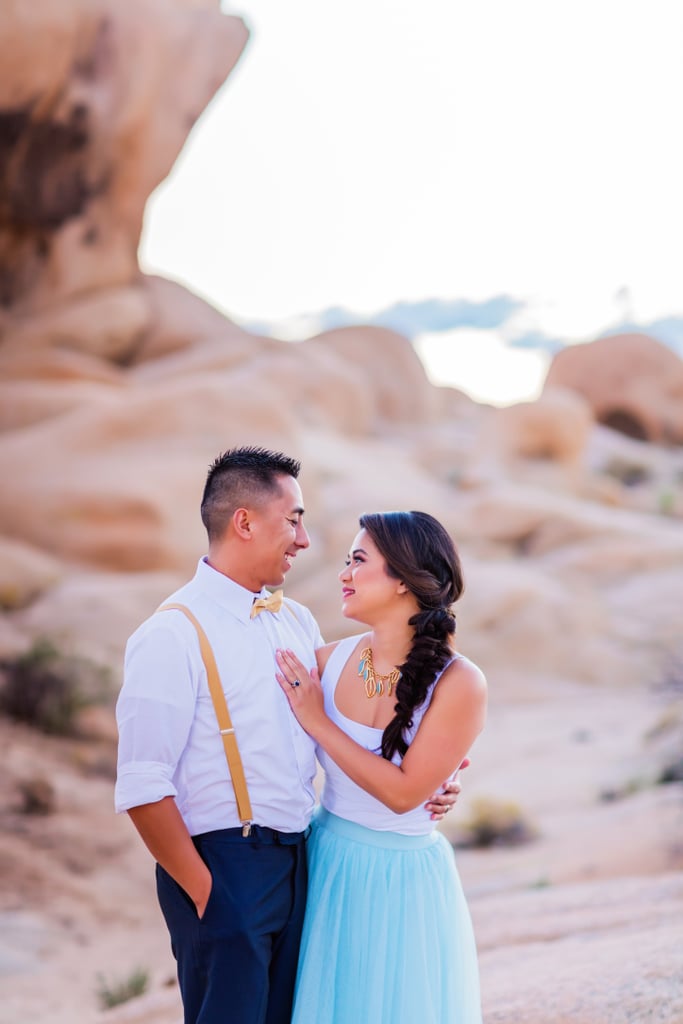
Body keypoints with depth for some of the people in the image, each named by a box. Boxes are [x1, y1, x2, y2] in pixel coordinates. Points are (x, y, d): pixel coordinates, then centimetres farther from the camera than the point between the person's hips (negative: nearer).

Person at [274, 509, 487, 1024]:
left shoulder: (459, 683, -18)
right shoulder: (330, 660, -6)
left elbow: (402, 793, -19)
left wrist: (320, 723, -19)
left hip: (403, 879, -4)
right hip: (326, 864, 4)